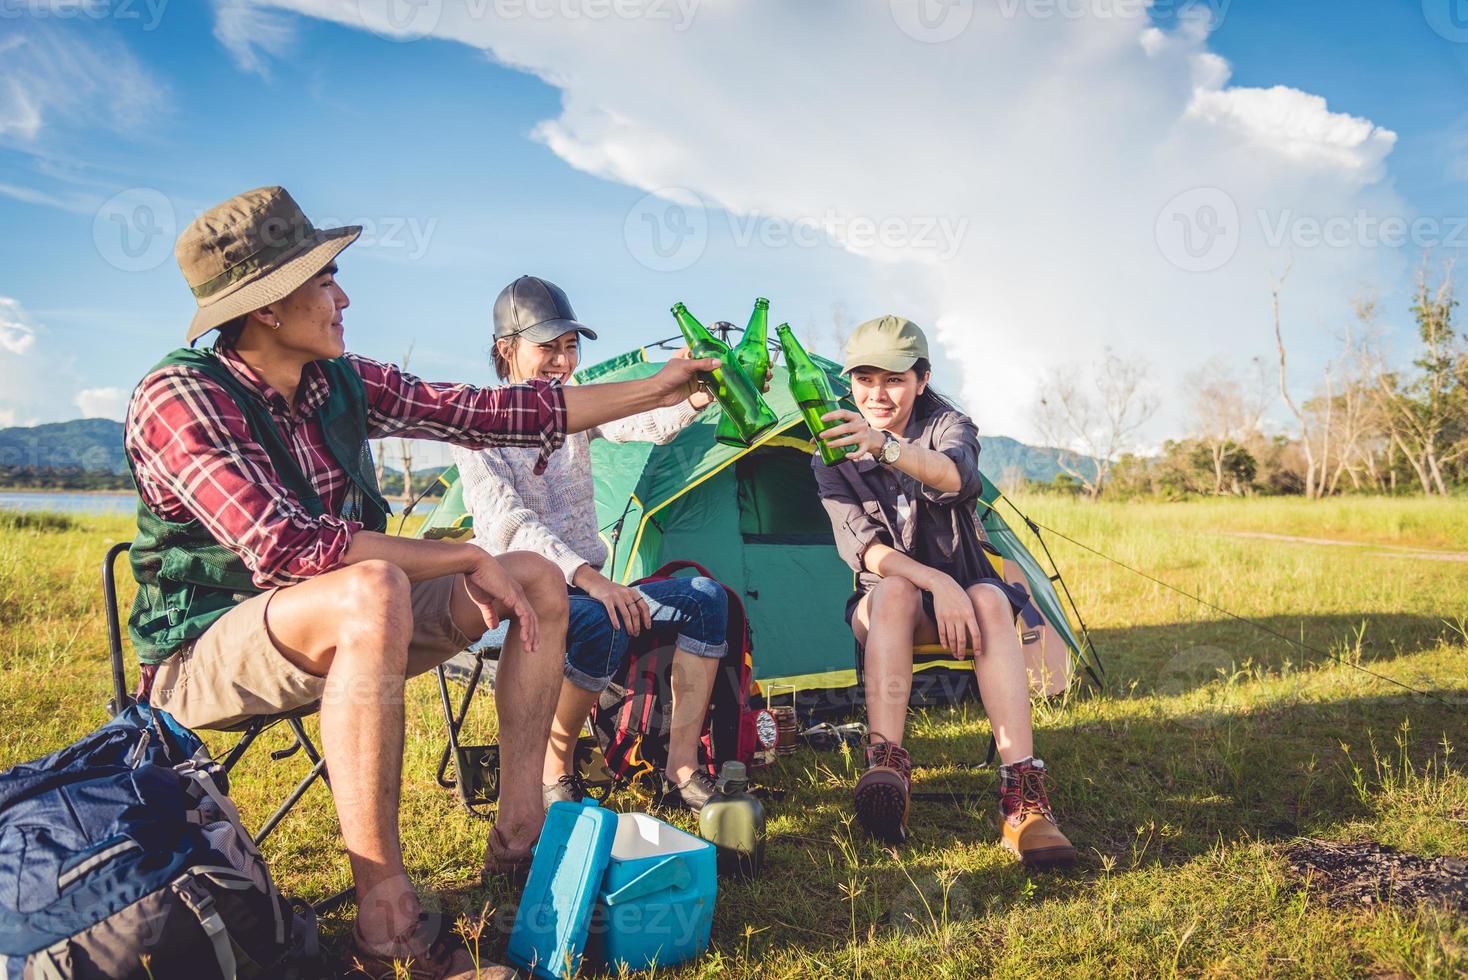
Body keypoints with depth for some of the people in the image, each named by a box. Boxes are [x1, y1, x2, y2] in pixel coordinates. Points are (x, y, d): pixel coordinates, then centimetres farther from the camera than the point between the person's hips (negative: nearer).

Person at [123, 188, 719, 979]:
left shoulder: (343, 382, 0)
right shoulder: (180, 396, -21)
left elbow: (488, 413, 2)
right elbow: (284, 545, -33)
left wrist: (657, 389, 4)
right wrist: (466, 559, -29)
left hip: (335, 629, 8)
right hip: (204, 654, -8)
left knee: (539, 580, 0)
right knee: (372, 591, -39)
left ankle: (518, 832, -2)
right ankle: (386, 915, -31)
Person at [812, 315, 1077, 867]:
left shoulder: (948, 426, -5)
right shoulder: (833, 456, -4)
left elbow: (959, 477, -32)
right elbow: (860, 545, -18)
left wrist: (886, 446, -53)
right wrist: (937, 583, -35)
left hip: (963, 593, 0)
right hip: (888, 605, 0)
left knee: (990, 600, -35)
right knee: (895, 592, -36)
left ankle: (1022, 799, -44)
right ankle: (888, 768, -46)